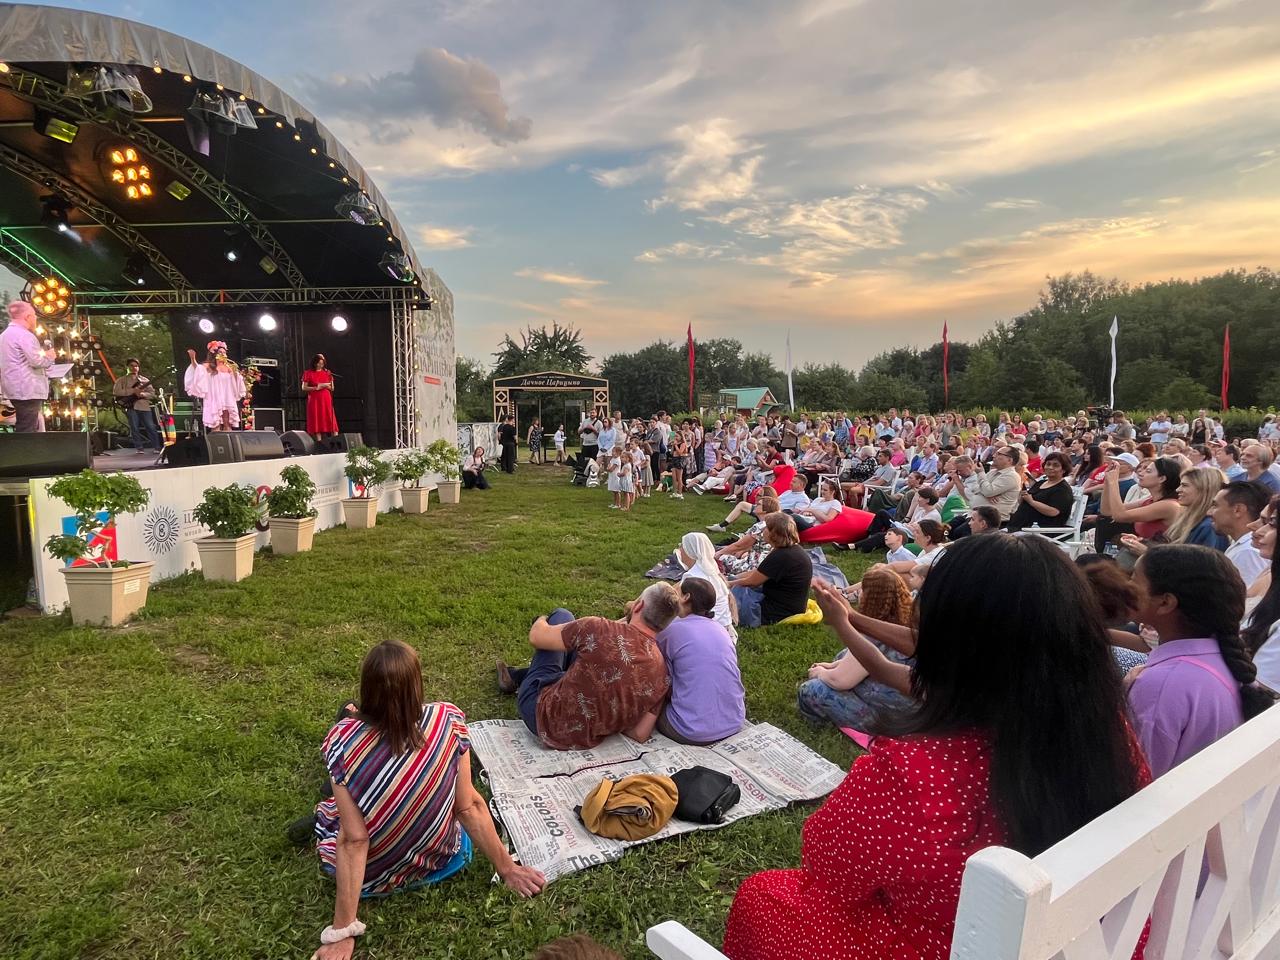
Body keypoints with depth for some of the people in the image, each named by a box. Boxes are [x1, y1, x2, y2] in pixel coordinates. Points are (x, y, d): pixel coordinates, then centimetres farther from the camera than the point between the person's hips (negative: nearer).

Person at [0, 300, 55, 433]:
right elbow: (36, 361, -20)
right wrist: (49, 357, -2)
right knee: (26, 431, -8)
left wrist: (43, 355, 19)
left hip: (15, 389, 10)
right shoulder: (24, 335, -14)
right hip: (28, 390, -10)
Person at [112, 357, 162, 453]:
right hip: (131, 406, -1)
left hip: (144, 406, 1)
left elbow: (152, 393, 8)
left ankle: (157, 447, 0)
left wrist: (142, 394, -12)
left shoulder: (144, 380, 13)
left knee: (150, 427, -3)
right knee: (134, 428, -3)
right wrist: (132, 391, -13)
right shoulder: (122, 380, 9)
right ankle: (139, 447, 3)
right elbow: (115, 391, -6)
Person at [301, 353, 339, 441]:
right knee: (317, 421, -4)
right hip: (314, 400, -2)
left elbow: (332, 388, 13)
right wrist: (316, 388, -12)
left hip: (326, 399, 2)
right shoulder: (308, 373, 5)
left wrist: (326, 386, -8)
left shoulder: (327, 373, 12)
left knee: (330, 421, -4)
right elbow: (304, 388, 0)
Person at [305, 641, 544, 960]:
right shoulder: (447, 720, -24)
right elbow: (469, 807, -16)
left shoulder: (344, 740, -28)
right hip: (442, 861, 2)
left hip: (371, 874, -1)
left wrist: (342, 931, -16)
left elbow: (354, 841, -25)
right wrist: (507, 868, -3)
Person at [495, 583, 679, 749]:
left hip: (544, 722, -4)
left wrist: (540, 621, 13)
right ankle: (517, 676, 42)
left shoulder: (599, 629, -27)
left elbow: (536, 637, -12)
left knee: (562, 615, 12)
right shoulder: (662, 674, -16)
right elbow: (640, 735, -9)